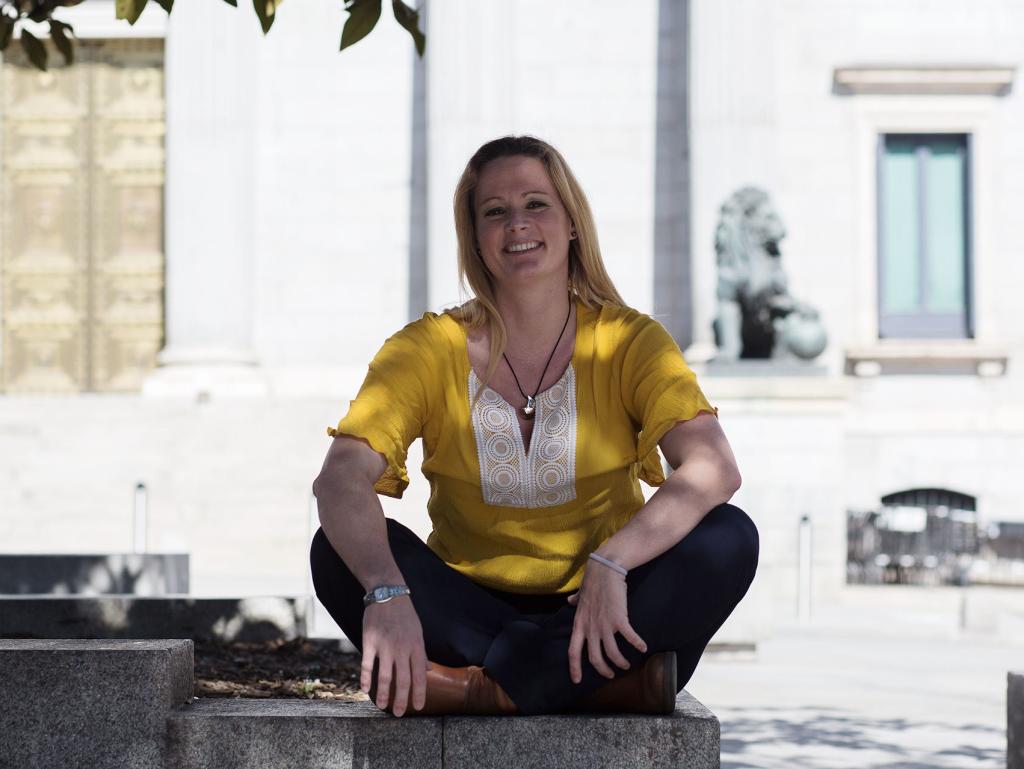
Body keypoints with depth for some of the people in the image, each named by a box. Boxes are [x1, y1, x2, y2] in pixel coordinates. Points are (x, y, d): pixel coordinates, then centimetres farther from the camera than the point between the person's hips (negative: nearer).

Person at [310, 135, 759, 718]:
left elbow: (715, 467, -18)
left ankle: (474, 688, -31)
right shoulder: (428, 349, -1)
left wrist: (611, 563, -34)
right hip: (471, 614, 1)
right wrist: (385, 591, -36)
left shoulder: (627, 342, -2)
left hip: (599, 617, 0)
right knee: (340, 550, -25)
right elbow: (340, 478, -16)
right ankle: (618, 684, -32)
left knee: (729, 539, -26)